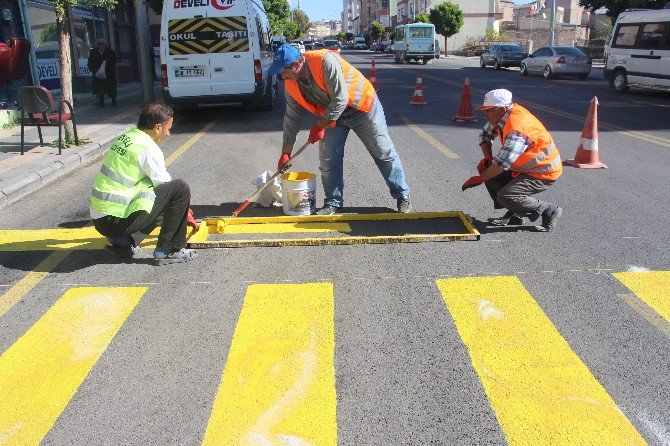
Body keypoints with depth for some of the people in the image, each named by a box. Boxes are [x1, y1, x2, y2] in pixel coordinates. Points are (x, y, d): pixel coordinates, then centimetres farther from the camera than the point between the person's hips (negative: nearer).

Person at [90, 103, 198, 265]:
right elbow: (165, 185, -5)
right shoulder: (148, 149, -14)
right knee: (181, 188, -9)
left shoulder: (127, 136, 13)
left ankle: (122, 241, 12)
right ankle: (167, 251, -2)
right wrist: (186, 213, 12)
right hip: (116, 220, -9)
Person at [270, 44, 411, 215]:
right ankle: (333, 202, 15)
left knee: (384, 152, 1)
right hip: (332, 116, 6)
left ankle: (402, 196, 13)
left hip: (362, 106, -6)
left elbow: (340, 100, -33)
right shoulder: (291, 85, -10)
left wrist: (319, 126, -25)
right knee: (328, 160, 0)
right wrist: (285, 153, 0)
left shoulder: (326, 61, -32)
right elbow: (292, 118, 0)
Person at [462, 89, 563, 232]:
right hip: (524, 168, 10)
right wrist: (487, 157, -2)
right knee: (488, 171, 2)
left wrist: (480, 178, -25)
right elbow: (486, 135, 14)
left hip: (544, 174, -10)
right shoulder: (502, 116, -2)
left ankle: (549, 211, -3)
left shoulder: (518, 128, -31)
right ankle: (514, 215, 11)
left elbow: (503, 162, -34)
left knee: (505, 197, -23)